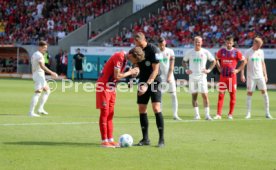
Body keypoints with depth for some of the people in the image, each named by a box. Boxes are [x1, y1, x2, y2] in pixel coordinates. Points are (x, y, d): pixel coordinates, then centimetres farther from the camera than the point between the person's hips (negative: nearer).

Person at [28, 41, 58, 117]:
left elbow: (33, 68, 21)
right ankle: (31, 112, -14)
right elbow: (42, 66, -25)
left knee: (47, 91, 17)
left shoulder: (34, 54, 17)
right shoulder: (39, 55, -14)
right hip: (39, 75, -11)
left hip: (35, 75, 11)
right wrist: (51, 73, -24)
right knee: (37, 93, -11)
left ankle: (40, 108, 10)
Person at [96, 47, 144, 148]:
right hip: (103, 86, -9)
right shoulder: (119, 57, -20)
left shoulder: (124, 58, 8)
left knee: (110, 114, 8)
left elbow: (119, 74, 9)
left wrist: (131, 73, -3)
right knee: (104, 113, -7)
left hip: (111, 87, 9)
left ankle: (110, 140, 11)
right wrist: (130, 72, -13)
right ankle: (104, 141, -4)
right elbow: (117, 76, -24)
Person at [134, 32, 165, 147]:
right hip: (143, 82, 6)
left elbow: (155, 70, -17)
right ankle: (145, 139, 12)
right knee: (142, 110, 3)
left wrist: (147, 85, -22)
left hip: (154, 82, -6)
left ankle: (161, 139, -11)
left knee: (156, 108, -15)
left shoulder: (153, 50, -15)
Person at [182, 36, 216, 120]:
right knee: (194, 96, 4)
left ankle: (207, 114, -5)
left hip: (202, 76, -2)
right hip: (192, 77, 2)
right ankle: (197, 115, 11)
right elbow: (184, 61, 18)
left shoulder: (205, 52, 0)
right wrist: (186, 69, 3)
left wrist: (209, 70, -2)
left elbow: (213, 61, 9)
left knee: (205, 95, -8)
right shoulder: (189, 52, 4)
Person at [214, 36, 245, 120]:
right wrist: (219, 68, 7)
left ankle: (230, 114, 10)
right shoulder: (221, 51, 5)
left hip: (232, 76, -1)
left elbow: (243, 61, 5)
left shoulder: (236, 52, -2)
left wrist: (238, 70, -3)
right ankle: (219, 114, -1)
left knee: (232, 95, 2)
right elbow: (217, 59, 20)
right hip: (223, 76, 2)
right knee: (221, 94, -2)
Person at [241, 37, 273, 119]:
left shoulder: (261, 52, 9)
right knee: (249, 93, -1)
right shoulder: (248, 52, -4)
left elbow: (263, 64, 15)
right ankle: (248, 113, 4)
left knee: (264, 92, -3)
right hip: (251, 76, -3)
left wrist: (265, 75, 11)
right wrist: (242, 75, -12)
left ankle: (267, 113, 0)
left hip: (260, 76, 3)